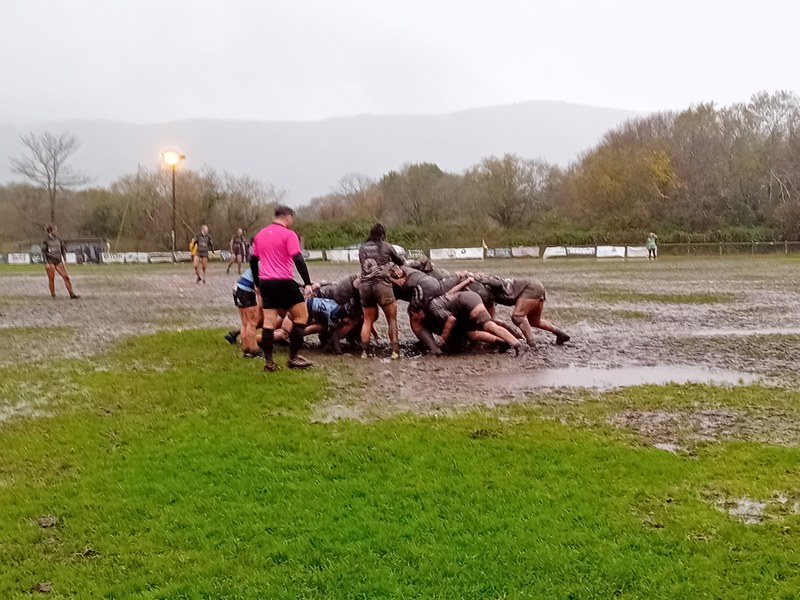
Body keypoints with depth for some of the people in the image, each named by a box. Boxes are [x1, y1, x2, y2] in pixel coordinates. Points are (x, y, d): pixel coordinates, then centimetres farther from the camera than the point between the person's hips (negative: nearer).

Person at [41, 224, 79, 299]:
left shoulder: (59, 239, 7)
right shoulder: (46, 240, -5)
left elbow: (63, 249, 14)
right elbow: (43, 252, -5)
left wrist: (64, 260, 9)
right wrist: (46, 263, -11)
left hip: (59, 261, 4)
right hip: (50, 262, -4)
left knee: (66, 277, -4)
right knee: (51, 279, 0)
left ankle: (72, 294, -2)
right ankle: (53, 295, 12)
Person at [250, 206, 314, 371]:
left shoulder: (260, 234, 13)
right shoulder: (288, 234, -8)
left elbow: (253, 261, 18)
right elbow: (298, 260, -16)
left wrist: (258, 284, 27)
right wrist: (308, 283, -14)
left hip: (265, 282, 7)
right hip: (283, 282, -7)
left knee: (269, 321, 7)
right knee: (301, 315, 5)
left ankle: (269, 362, 6)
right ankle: (294, 358, 3)